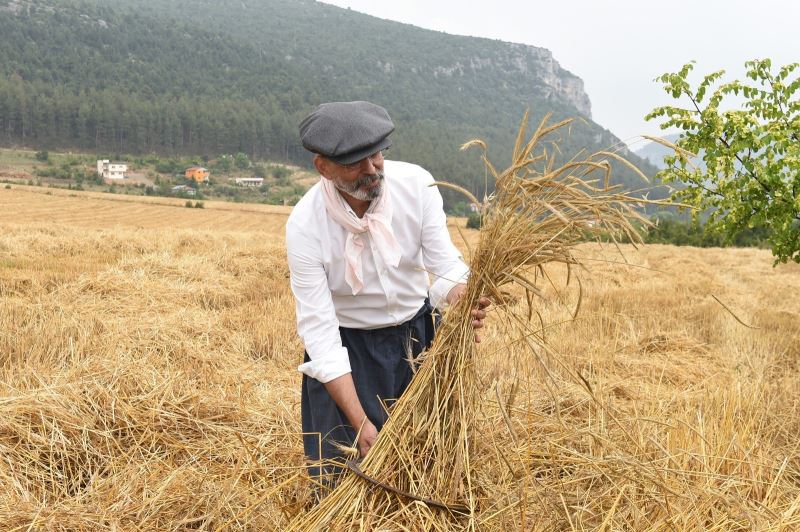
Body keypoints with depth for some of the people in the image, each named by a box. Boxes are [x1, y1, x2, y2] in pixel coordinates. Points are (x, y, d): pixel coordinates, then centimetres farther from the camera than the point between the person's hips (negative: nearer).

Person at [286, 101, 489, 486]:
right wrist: (360, 422, -29)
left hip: (418, 333, 3)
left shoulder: (416, 184, -19)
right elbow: (319, 328, -25)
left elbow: (446, 264, -14)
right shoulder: (305, 225, -26)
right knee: (341, 474, 3)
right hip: (346, 346, -3)